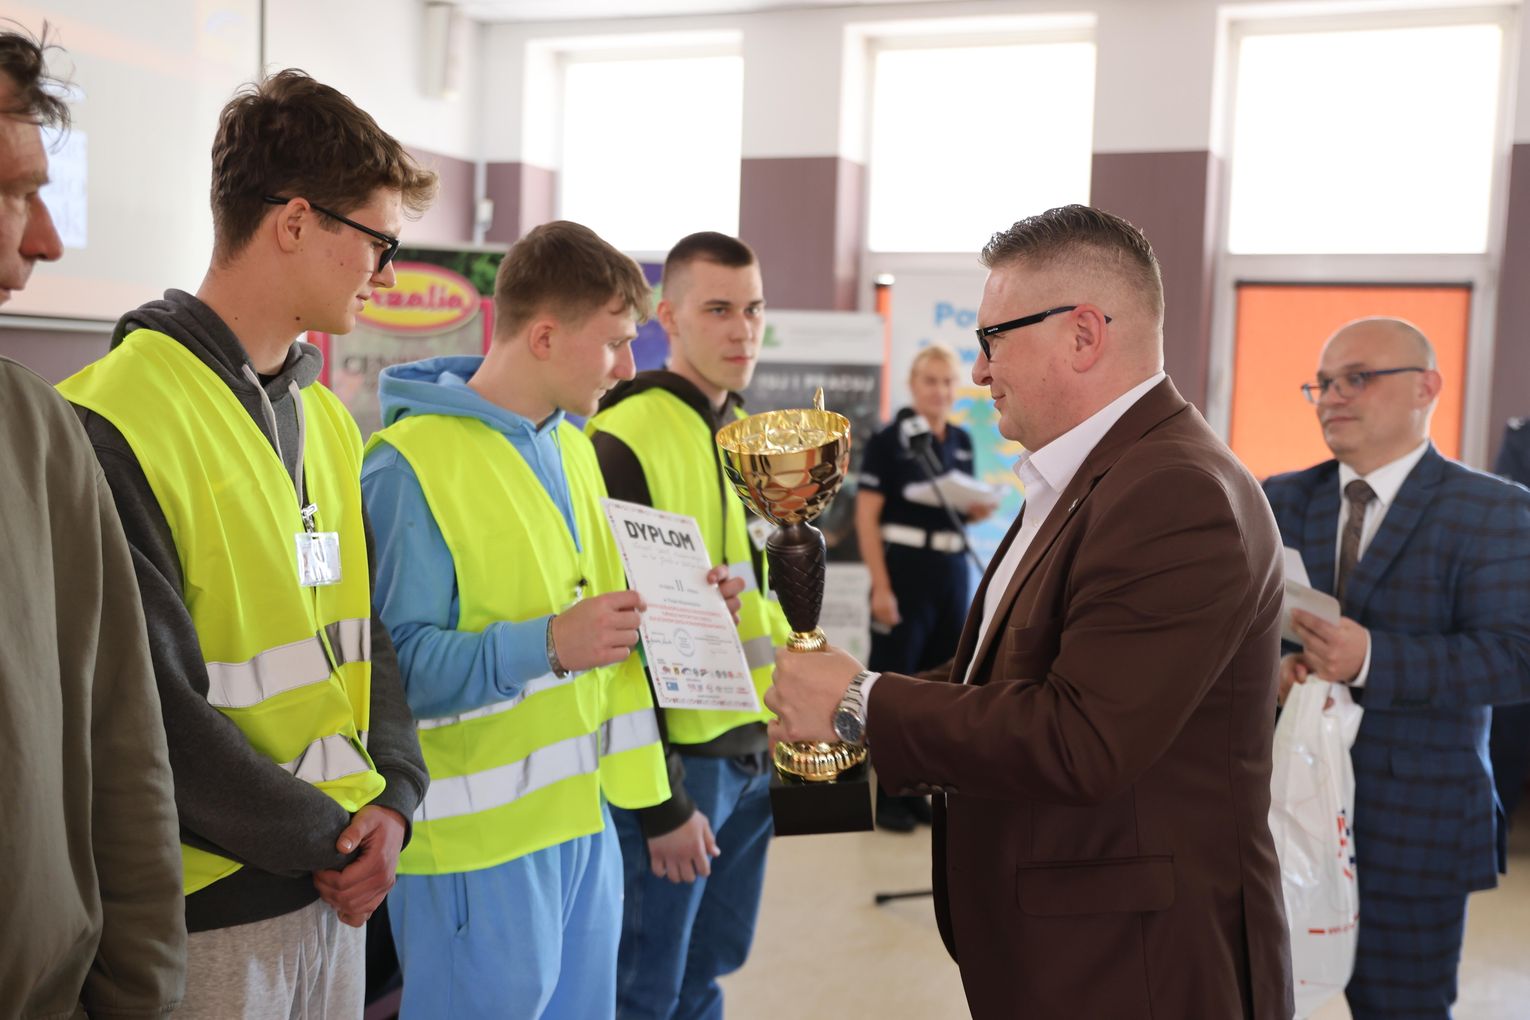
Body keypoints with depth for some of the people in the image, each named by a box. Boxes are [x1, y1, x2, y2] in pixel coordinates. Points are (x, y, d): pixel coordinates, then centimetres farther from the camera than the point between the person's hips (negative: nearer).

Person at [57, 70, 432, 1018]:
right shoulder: (116, 424, -16)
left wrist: (390, 799, -2)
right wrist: (325, 836, -11)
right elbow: (148, 708, -18)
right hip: (203, 908, -7)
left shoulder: (327, 418, 8)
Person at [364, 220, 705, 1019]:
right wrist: (548, 645, -28)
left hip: (585, 813, 8)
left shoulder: (573, 448, 11)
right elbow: (394, 663, -19)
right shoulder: (412, 465, -15)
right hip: (478, 837, -8)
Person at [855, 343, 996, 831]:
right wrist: (880, 586, -17)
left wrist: (978, 512, -1)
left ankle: (915, 790, 22)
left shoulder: (962, 442, 12)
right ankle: (887, 795, 10)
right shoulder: (888, 440, -7)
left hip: (952, 572, 7)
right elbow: (867, 517, -11)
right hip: (903, 571, -6)